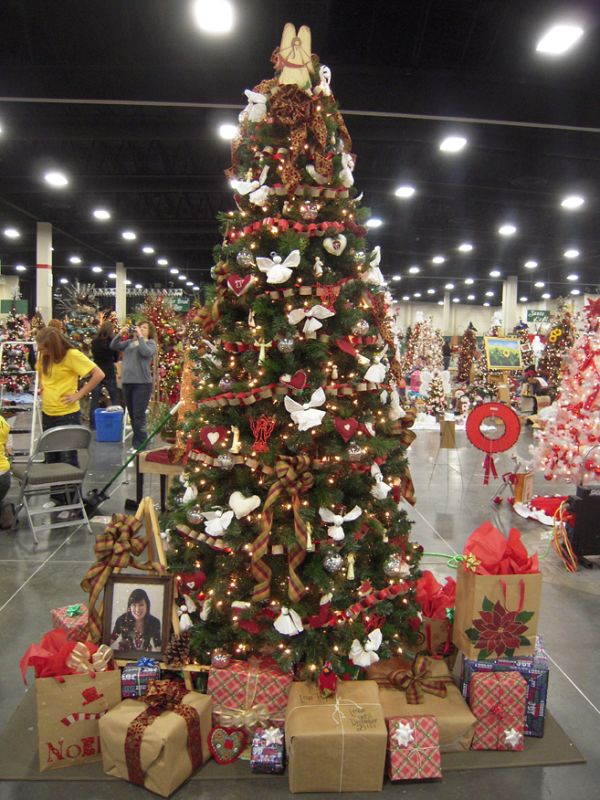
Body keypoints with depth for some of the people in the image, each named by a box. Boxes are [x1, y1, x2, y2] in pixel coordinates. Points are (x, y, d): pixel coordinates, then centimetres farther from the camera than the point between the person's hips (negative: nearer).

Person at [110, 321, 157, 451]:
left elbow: (146, 352, -18)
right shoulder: (129, 342, 14)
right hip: (127, 382, 6)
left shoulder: (151, 343, 2)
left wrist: (140, 337, -13)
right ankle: (138, 443, 24)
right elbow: (113, 346, 4)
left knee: (139, 416, -7)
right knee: (132, 416, 13)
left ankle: (139, 447, 0)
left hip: (142, 383, -6)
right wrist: (120, 334, -7)